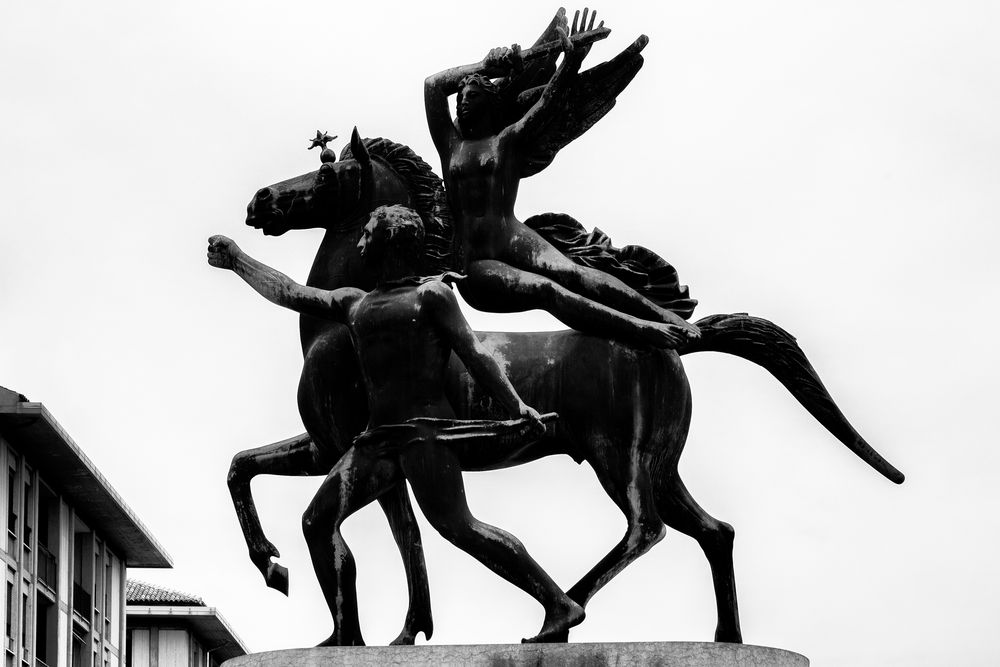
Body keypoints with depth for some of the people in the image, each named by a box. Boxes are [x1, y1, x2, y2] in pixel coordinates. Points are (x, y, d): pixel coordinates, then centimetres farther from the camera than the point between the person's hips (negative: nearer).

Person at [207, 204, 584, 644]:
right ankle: (347, 636, -1)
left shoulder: (431, 294, 3)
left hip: (426, 428, -8)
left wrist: (516, 406, -14)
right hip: (379, 438, 8)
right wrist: (236, 260, 30)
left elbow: (474, 354, -3)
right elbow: (289, 294, 28)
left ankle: (559, 604, -22)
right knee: (318, 521, -1)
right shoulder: (354, 304, 23)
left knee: (455, 525, -21)